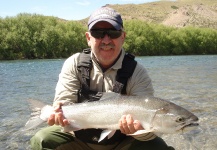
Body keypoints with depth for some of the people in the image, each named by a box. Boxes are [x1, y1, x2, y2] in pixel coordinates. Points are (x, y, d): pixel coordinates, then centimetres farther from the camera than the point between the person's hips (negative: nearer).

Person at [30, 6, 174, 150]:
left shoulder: (137, 73, -14)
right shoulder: (74, 64, -9)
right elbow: (64, 104, -14)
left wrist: (139, 127, -47)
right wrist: (61, 116, -39)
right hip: (81, 138, 2)